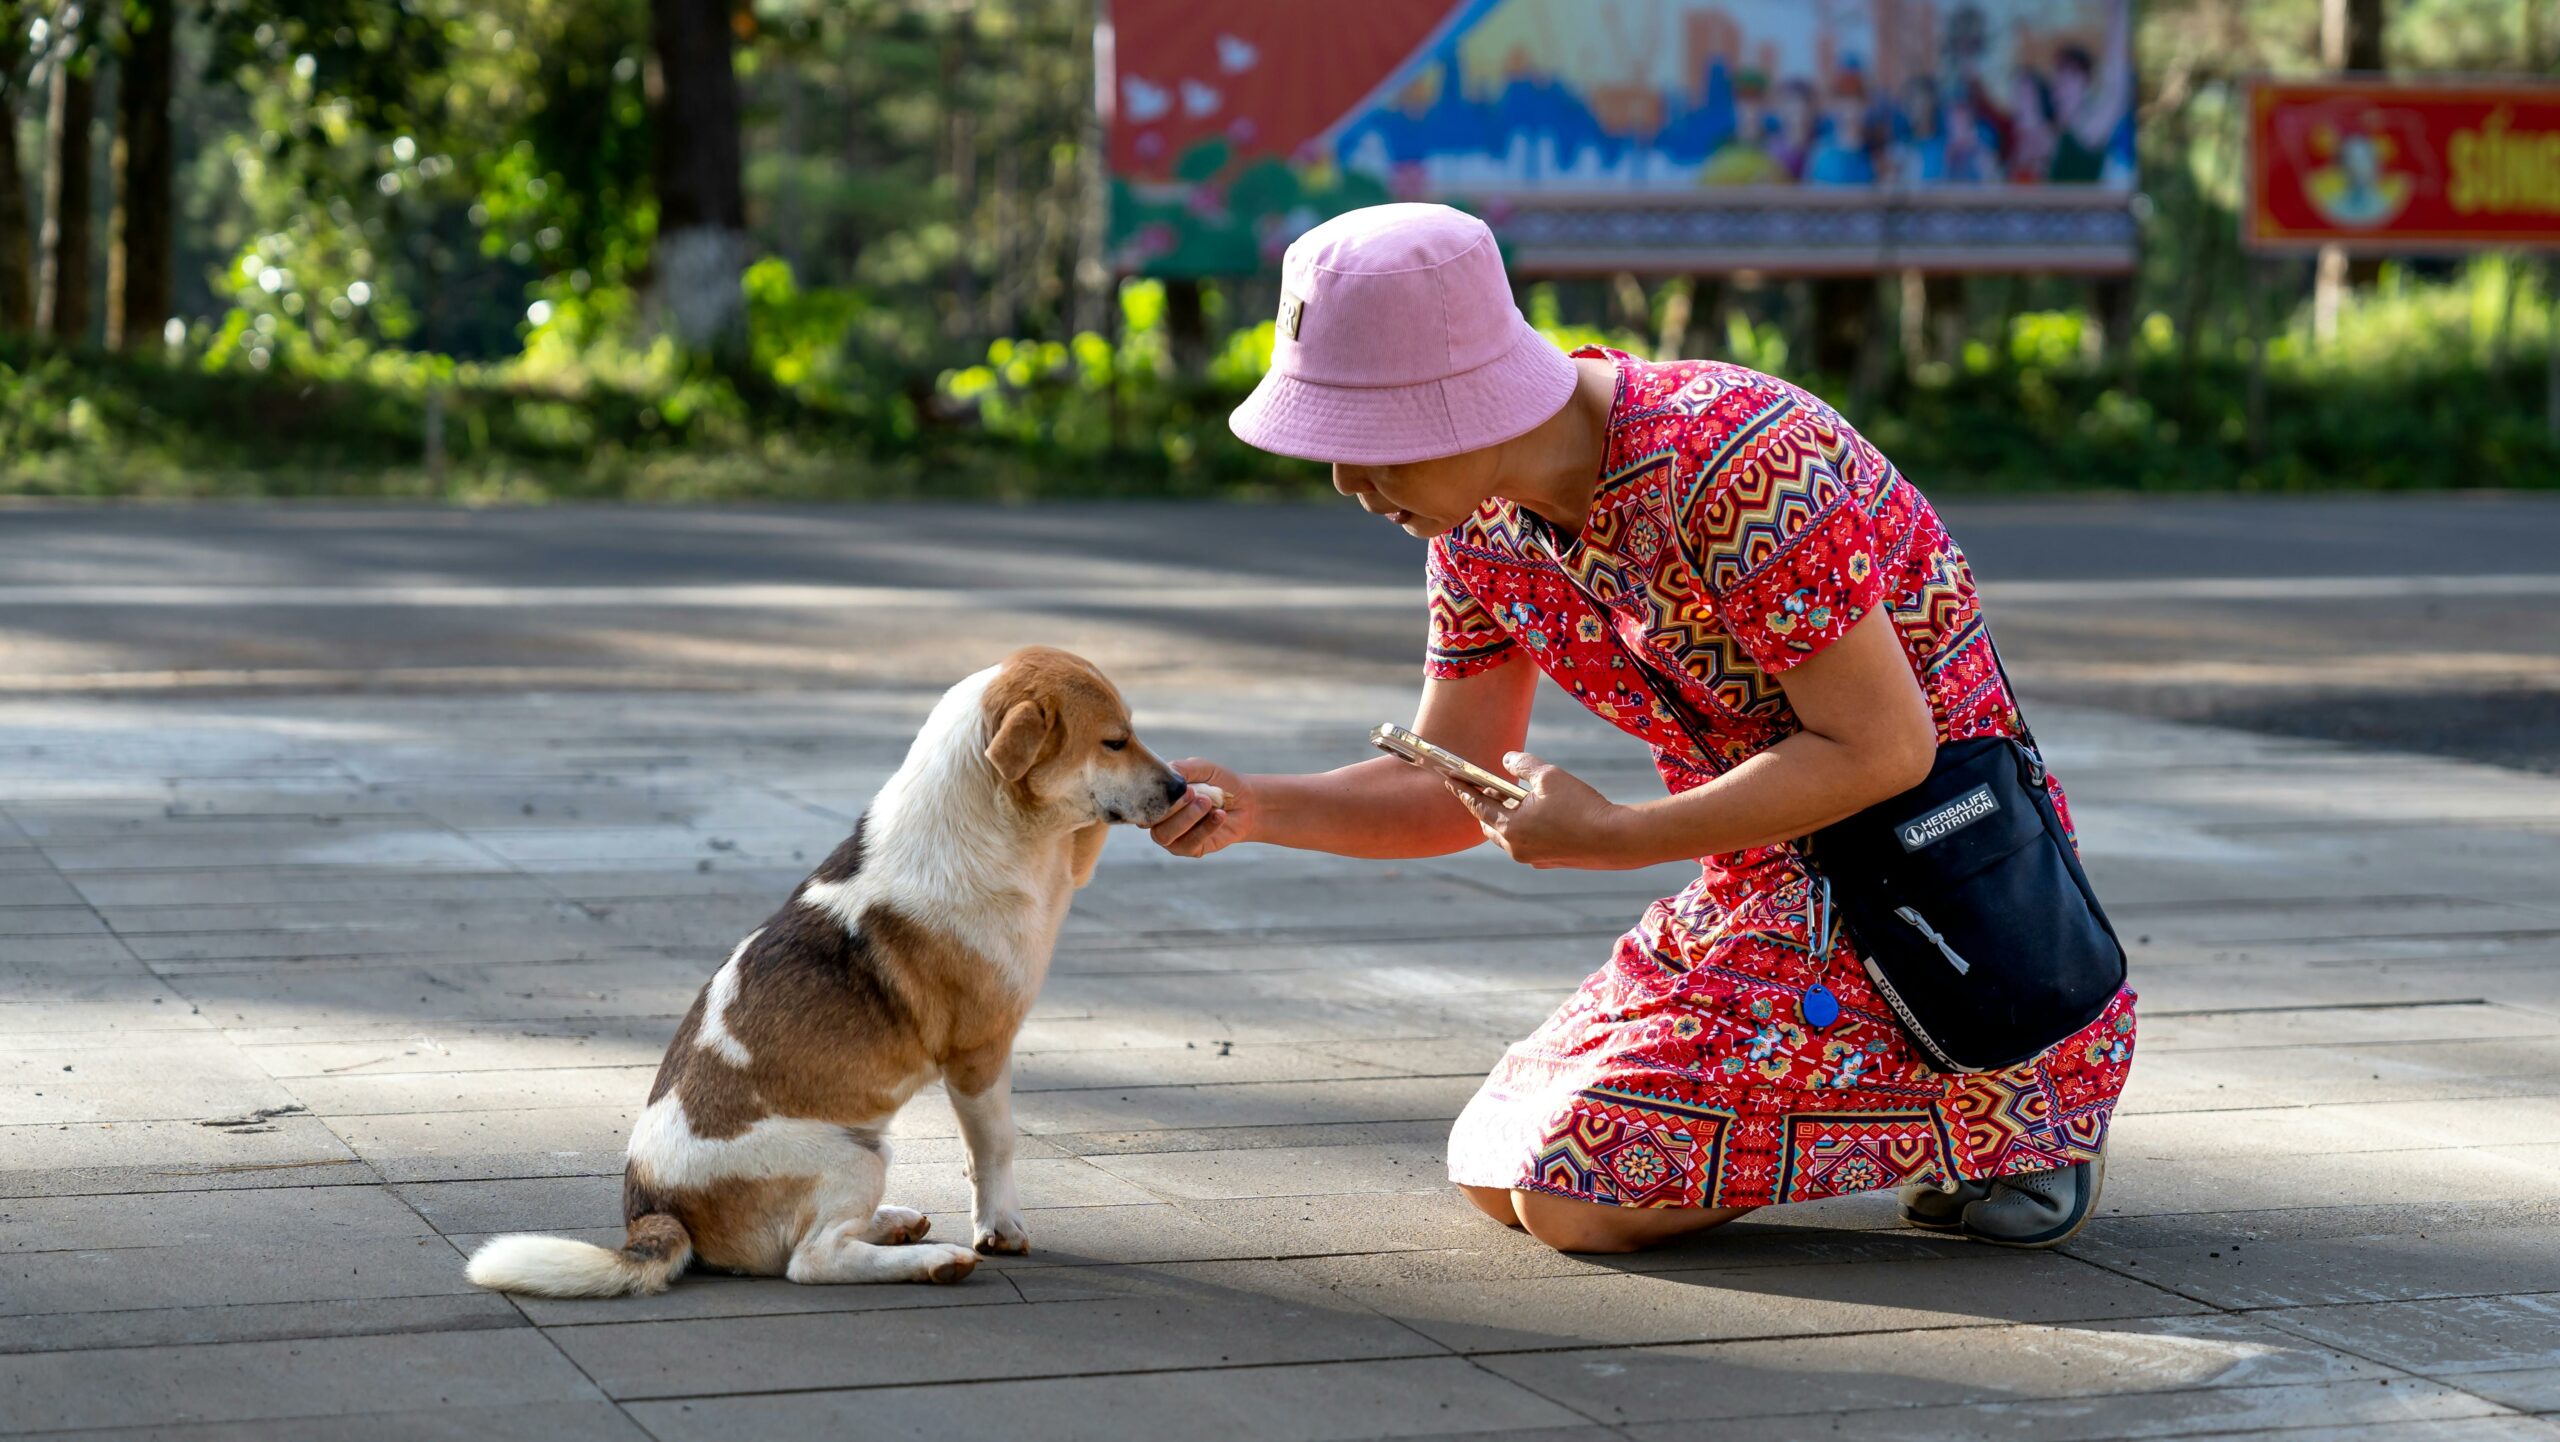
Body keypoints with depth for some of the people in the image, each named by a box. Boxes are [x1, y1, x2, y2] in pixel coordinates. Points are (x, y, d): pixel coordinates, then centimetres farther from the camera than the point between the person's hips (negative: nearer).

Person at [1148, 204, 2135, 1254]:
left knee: (1573, 1195, -16)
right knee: (1495, 1176, 10)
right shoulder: (1480, 525, 0)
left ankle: (1982, 1105, -1)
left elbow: (1883, 749, -25)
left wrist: (1607, 839, -22)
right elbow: (1455, 790, 8)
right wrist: (1250, 806, -9)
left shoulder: (1728, 465, -28)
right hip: (1765, 885, 9)